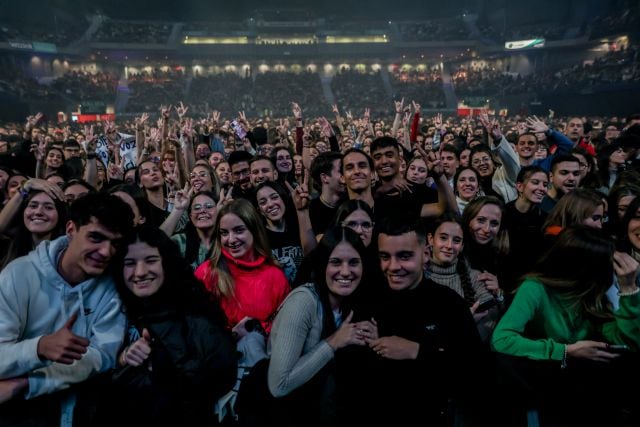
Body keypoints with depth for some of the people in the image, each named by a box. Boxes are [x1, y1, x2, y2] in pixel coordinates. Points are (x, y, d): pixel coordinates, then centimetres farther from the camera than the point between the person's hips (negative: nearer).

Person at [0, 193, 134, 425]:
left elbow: (104, 355, -13)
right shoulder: (20, 275, -11)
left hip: (70, 403, 2)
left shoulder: (113, 286, -6)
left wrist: (23, 385, -22)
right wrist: (40, 347, -36)